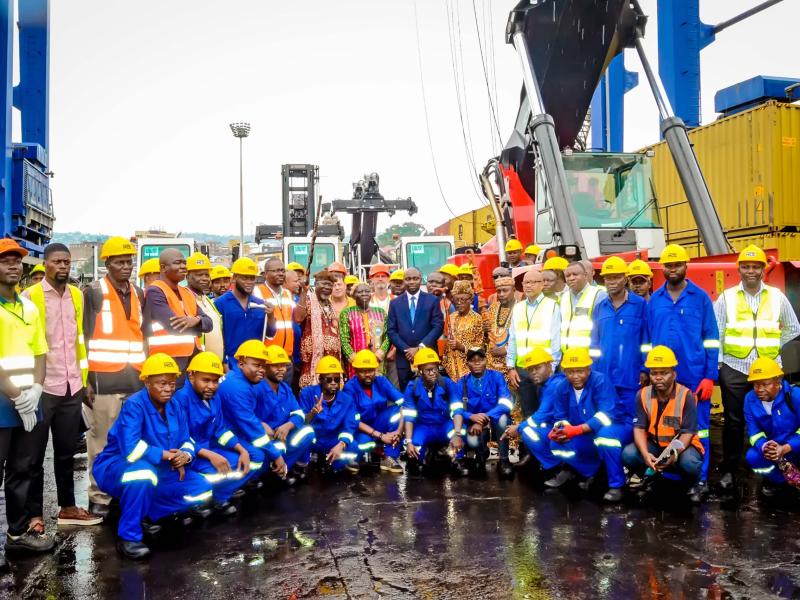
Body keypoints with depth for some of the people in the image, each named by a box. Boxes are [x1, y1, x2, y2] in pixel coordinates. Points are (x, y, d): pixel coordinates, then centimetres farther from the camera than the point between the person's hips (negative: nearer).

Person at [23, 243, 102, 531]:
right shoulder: (30, 296, -6)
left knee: (67, 451, 14)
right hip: (42, 387, -5)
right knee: (35, 454, 6)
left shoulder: (77, 296, 9)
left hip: (72, 387, 5)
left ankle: (67, 507, 25)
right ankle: (34, 514, 17)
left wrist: (84, 378, 11)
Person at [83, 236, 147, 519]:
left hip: (135, 379, 5)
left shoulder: (139, 294, 14)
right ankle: (99, 497, 10)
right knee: (102, 442, 0)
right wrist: (85, 379, -8)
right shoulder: (94, 293, -2)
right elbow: (82, 337, -4)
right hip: (104, 380, -5)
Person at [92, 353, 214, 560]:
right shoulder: (134, 405, -22)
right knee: (143, 473, -41)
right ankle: (128, 536, -22)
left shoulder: (174, 406, -1)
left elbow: (186, 441, 1)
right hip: (117, 468, -6)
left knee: (202, 490, -7)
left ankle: (144, 509, 3)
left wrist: (185, 455, -22)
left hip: (160, 471, 7)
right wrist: (164, 455, -24)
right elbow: (131, 449, -34)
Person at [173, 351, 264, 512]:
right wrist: (210, 455, -30)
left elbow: (220, 430, 10)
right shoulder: (180, 398, -19)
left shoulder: (214, 397, 5)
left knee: (256, 456, 2)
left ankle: (217, 498, -4)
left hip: (212, 446, 9)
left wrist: (243, 450, -5)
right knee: (220, 472, -35)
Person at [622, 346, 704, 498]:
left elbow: (688, 433, -18)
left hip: (682, 446, -2)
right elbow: (639, 428, -11)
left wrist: (674, 454, -37)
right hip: (654, 444, 3)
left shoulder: (686, 396, -17)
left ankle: (692, 487, 2)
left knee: (690, 463, -35)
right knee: (628, 454, -25)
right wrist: (645, 454, -30)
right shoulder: (642, 395, -8)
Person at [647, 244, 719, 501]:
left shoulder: (701, 297, -1)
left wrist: (710, 376, -7)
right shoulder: (654, 300, 7)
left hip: (695, 376, -3)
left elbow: (711, 339, -2)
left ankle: (700, 480, 12)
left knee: (697, 427, 3)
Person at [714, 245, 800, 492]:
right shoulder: (726, 297, 1)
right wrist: (715, 364, -4)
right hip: (734, 369, -1)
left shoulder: (777, 297, 6)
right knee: (734, 421, 5)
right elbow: (715, 333, 0)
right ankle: (729, 470, 15)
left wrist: (772, 346, 8)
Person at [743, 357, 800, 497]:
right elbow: (753, 431, -7)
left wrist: (785, 448, -35)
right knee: (752, 457, -26)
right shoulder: (750, 398, -8)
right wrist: (764, 447, -30)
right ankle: (778, 479, 6)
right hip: (772, 447, 4)